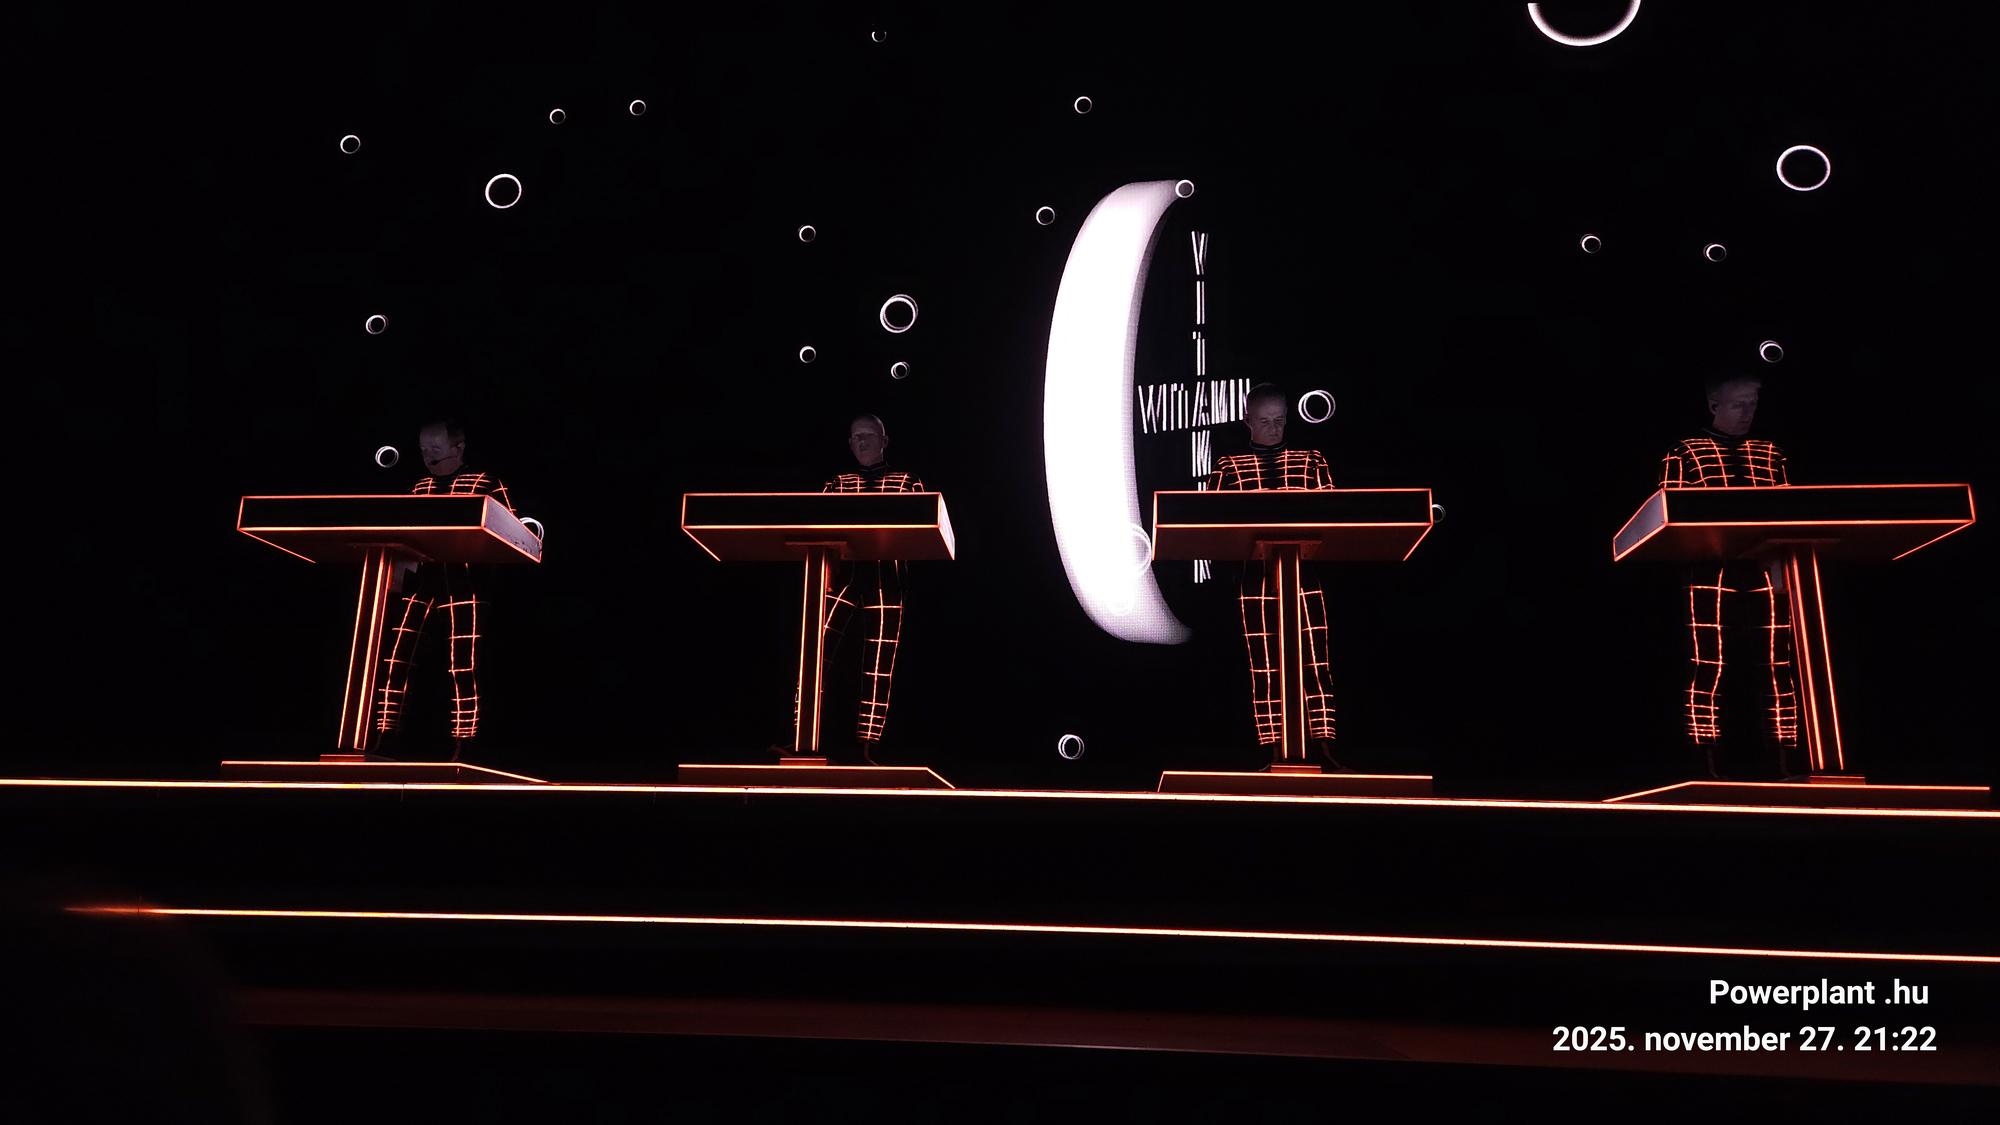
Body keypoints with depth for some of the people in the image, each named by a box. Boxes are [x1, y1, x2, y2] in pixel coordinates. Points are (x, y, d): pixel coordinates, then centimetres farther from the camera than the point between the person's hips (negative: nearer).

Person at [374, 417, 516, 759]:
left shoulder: (486, 484, 5)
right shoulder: (419, 487, 20)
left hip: (462, 581, -5)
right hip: (420, 579, 5)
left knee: (461, 665, -6)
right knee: (393, 657, -3)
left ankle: (460, 749, 1)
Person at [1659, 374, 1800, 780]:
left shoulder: (1770, 454, 17)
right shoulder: (1686, 453, 5)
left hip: (1765, 576, 4)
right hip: (1712, 576, -4)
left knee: (1775, 668, 2)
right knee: (1713, 670, -3)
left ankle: (1777, 762, 9)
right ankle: (1714, 766, 3)